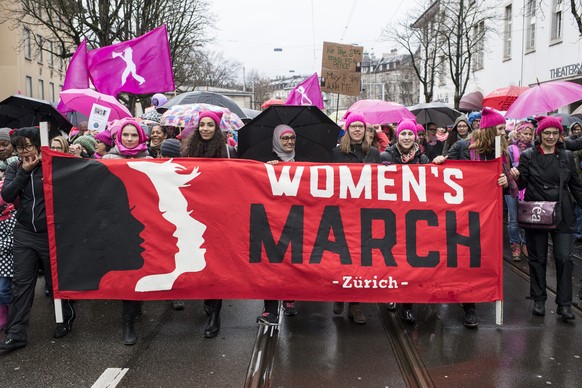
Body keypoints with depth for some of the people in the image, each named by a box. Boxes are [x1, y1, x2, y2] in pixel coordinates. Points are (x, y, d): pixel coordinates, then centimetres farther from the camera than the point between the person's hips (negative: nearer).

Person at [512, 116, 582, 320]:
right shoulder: (528, 156, 1)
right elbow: (522, 184, 1)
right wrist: (517, 177, -20)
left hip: (562, 215, 1)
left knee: (564, 258, -3)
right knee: (538, 259, 8)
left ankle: (564, 304, 7)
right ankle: (539, 300, 20)